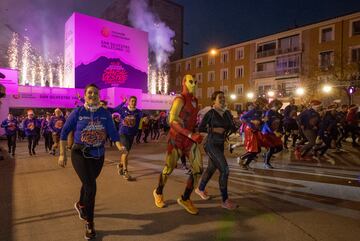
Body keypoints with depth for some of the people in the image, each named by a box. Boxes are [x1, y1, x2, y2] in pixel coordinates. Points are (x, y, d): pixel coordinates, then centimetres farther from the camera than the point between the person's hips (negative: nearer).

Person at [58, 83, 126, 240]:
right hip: (80, 154, -3)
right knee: (91, 187, -12)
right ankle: (89, 224, 9)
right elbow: (64, 132, -4)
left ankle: (81, 205, 54)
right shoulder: (78, 112, -10)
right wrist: (62, 154, -5)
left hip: (98, 155, 3)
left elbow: (112, 132, -9)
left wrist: (119, 145, -28)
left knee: (88, 184, 22)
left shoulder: (105, 113, -5)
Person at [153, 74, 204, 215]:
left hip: (190, 141, 7)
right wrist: (191, 135, -32)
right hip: (176, 139, -6)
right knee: (168, 169, 8)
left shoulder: (195, 100, 10)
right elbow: (172, 121, -26)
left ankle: (185, 199, 15)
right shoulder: (180, 99, -16)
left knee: (198, 169, -3)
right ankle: (158, 192, 38)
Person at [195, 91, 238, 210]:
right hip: (211, 145, -7)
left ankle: (200, 189, 40)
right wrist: (214, 129, -17)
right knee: (224, 170, -14)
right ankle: (225, 200, -3)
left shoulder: (227, 113, 8)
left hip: (220, 145, 7)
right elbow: (200, 128, -11)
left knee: (211, 169, 19)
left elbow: (233, 128, 9)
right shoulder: (210, 113, -10)